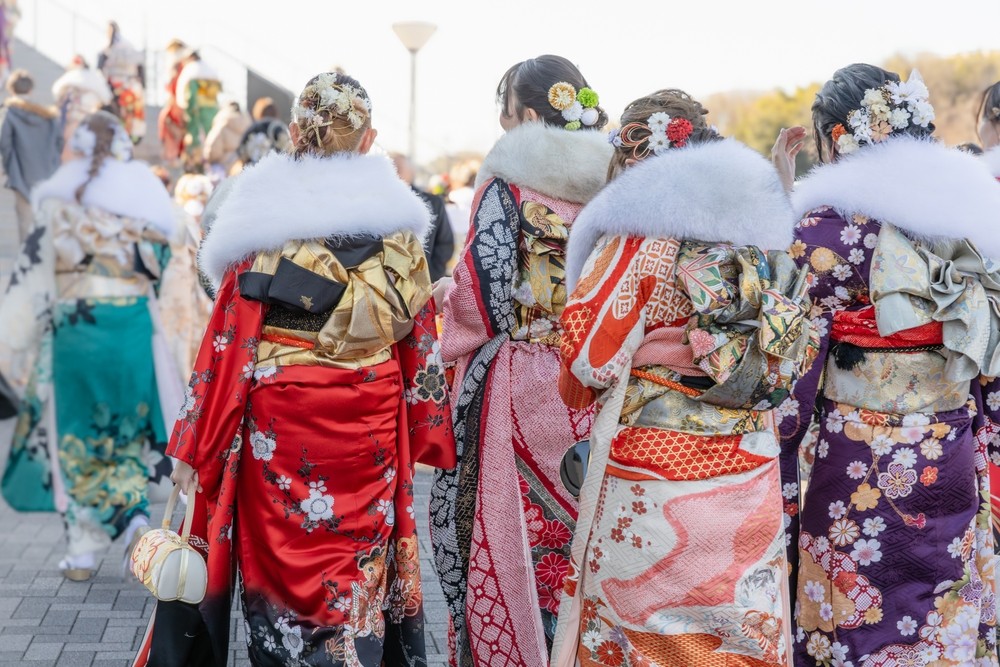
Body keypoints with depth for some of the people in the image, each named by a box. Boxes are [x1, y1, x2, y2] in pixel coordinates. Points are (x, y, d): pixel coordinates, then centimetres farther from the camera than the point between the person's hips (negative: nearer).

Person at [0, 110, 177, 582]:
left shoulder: (59, 202, 0)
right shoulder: (147, 199, 5)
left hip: (75, 331, -2)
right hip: (136, 328, 2)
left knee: (77, 440, 10)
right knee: (129, 434, 18)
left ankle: (85, 550, 11)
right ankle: (136, 516, -3)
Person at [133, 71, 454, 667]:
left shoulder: (265, 217, -7)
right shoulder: (398, 221, 0)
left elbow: (229, 341, -7)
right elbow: (419, 338, 3)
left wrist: (195, 446, -2)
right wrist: (425, 432, 13)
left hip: (279, 421, -2)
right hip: (371, 423, 2)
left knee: (281, 559, 11)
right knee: (357, 566, 12)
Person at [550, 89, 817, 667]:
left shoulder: (638, 234, -11)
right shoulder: (761, 230, 5)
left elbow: (588, 360, -14)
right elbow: (798, 353, 10)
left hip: (653, 472, -5)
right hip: (751, 468, 6)